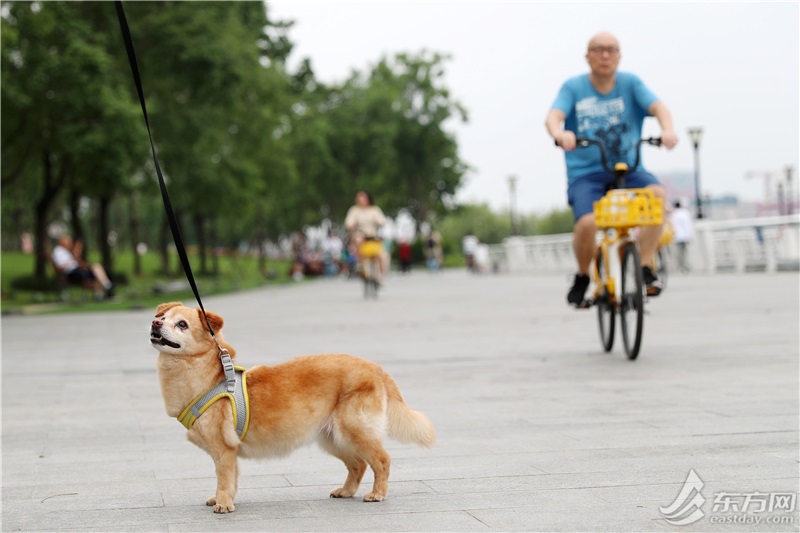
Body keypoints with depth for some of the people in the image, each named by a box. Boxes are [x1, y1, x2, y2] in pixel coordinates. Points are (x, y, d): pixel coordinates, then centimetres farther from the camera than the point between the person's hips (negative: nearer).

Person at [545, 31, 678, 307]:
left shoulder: (630, 83, 6)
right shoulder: (573, 87, 3)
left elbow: (658, 106, -10)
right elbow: (553, 116, -14)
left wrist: (668, 129, -33)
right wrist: (560, 134, -38)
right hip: (586, 173, -2)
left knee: (657, 193, -30)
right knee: (587, 223, -29)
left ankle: (647, 267, -17)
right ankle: (583, 276, 3)